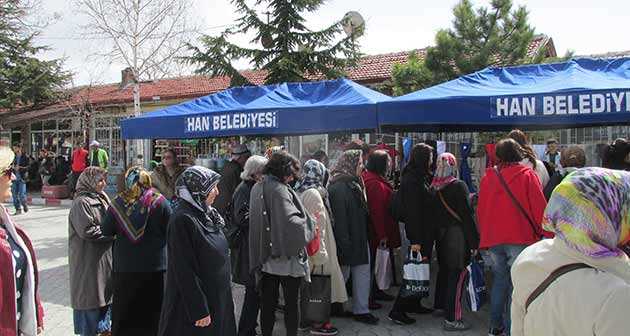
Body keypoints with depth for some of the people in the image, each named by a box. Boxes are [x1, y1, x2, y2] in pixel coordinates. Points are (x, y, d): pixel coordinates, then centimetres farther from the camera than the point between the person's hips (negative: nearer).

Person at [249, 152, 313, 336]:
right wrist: (306, 221, -12)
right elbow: (290, 221, -29)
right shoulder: (279, 189, -19)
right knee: (291, 302, 10)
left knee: (268, 302, 14)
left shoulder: (257, 188, 6)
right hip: (286, 257, -6)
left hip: (264, 256, 7)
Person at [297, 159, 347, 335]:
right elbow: (316, 226, -21)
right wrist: (321, 254, -19)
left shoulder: (301, 192, 9)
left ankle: (306, 319, 27)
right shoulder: (313, 194, -17)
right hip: (316, 251, -9)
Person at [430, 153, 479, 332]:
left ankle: (439, 307, 33)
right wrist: (474, 241, -11)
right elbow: (466, 215, -16)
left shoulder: (434, 187, 3)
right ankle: (451, 319, 0)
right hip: (457, 236, -7)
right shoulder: (458, 186, -15)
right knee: (456, 275, -3)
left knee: (444, 270, 20)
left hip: (440, 235, 7)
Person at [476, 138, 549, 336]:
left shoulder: (488, 177, 4)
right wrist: (545, 235, 2)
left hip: (493, 239, 4)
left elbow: (480, 209, 8)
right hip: (520, 238, -4)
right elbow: (539, 208, -8)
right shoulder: (527, 175, -5)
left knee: (499, 281, 17)